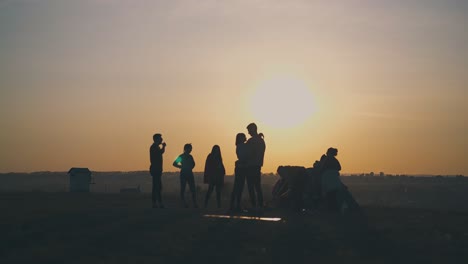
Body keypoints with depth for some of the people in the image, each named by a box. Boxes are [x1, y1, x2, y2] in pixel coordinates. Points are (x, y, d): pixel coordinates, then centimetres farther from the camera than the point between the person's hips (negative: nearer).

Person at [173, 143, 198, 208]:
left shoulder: (190, 156, 11)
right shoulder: (181, 156, -5)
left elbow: (193, 164, 27)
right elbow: (174, 164, -8)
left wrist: (191, 167, 9)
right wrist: (181, 167, -10)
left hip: (190, 174, 5)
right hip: (183, 174, -5)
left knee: (193, 189, -1)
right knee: (183, 189, 0)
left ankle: (195, 203, -1)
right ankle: (184, 203, 3)